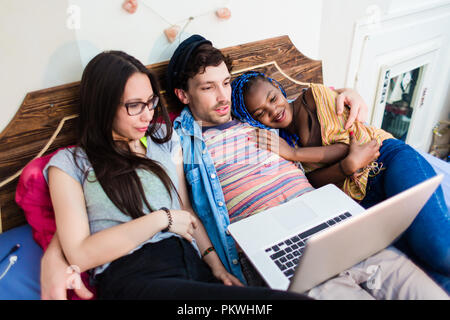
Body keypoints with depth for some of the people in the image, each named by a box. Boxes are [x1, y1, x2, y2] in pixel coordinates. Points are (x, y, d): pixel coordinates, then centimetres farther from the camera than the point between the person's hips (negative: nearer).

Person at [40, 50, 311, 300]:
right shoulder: (70, 163, 6)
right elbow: (80, 255, -3)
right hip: (130, 276, -5)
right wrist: (162, 219, -6)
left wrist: (215, 265, 7)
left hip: (192, 263, 6)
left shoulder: (165, 141, 21)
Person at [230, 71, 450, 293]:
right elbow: (316, 182, -3)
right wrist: (350, 164, -20)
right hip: (358, 201, 2)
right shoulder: (279, 143, 8)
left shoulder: (315, 95, 4)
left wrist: (296, 154, -10)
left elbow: (350, 142, -5)